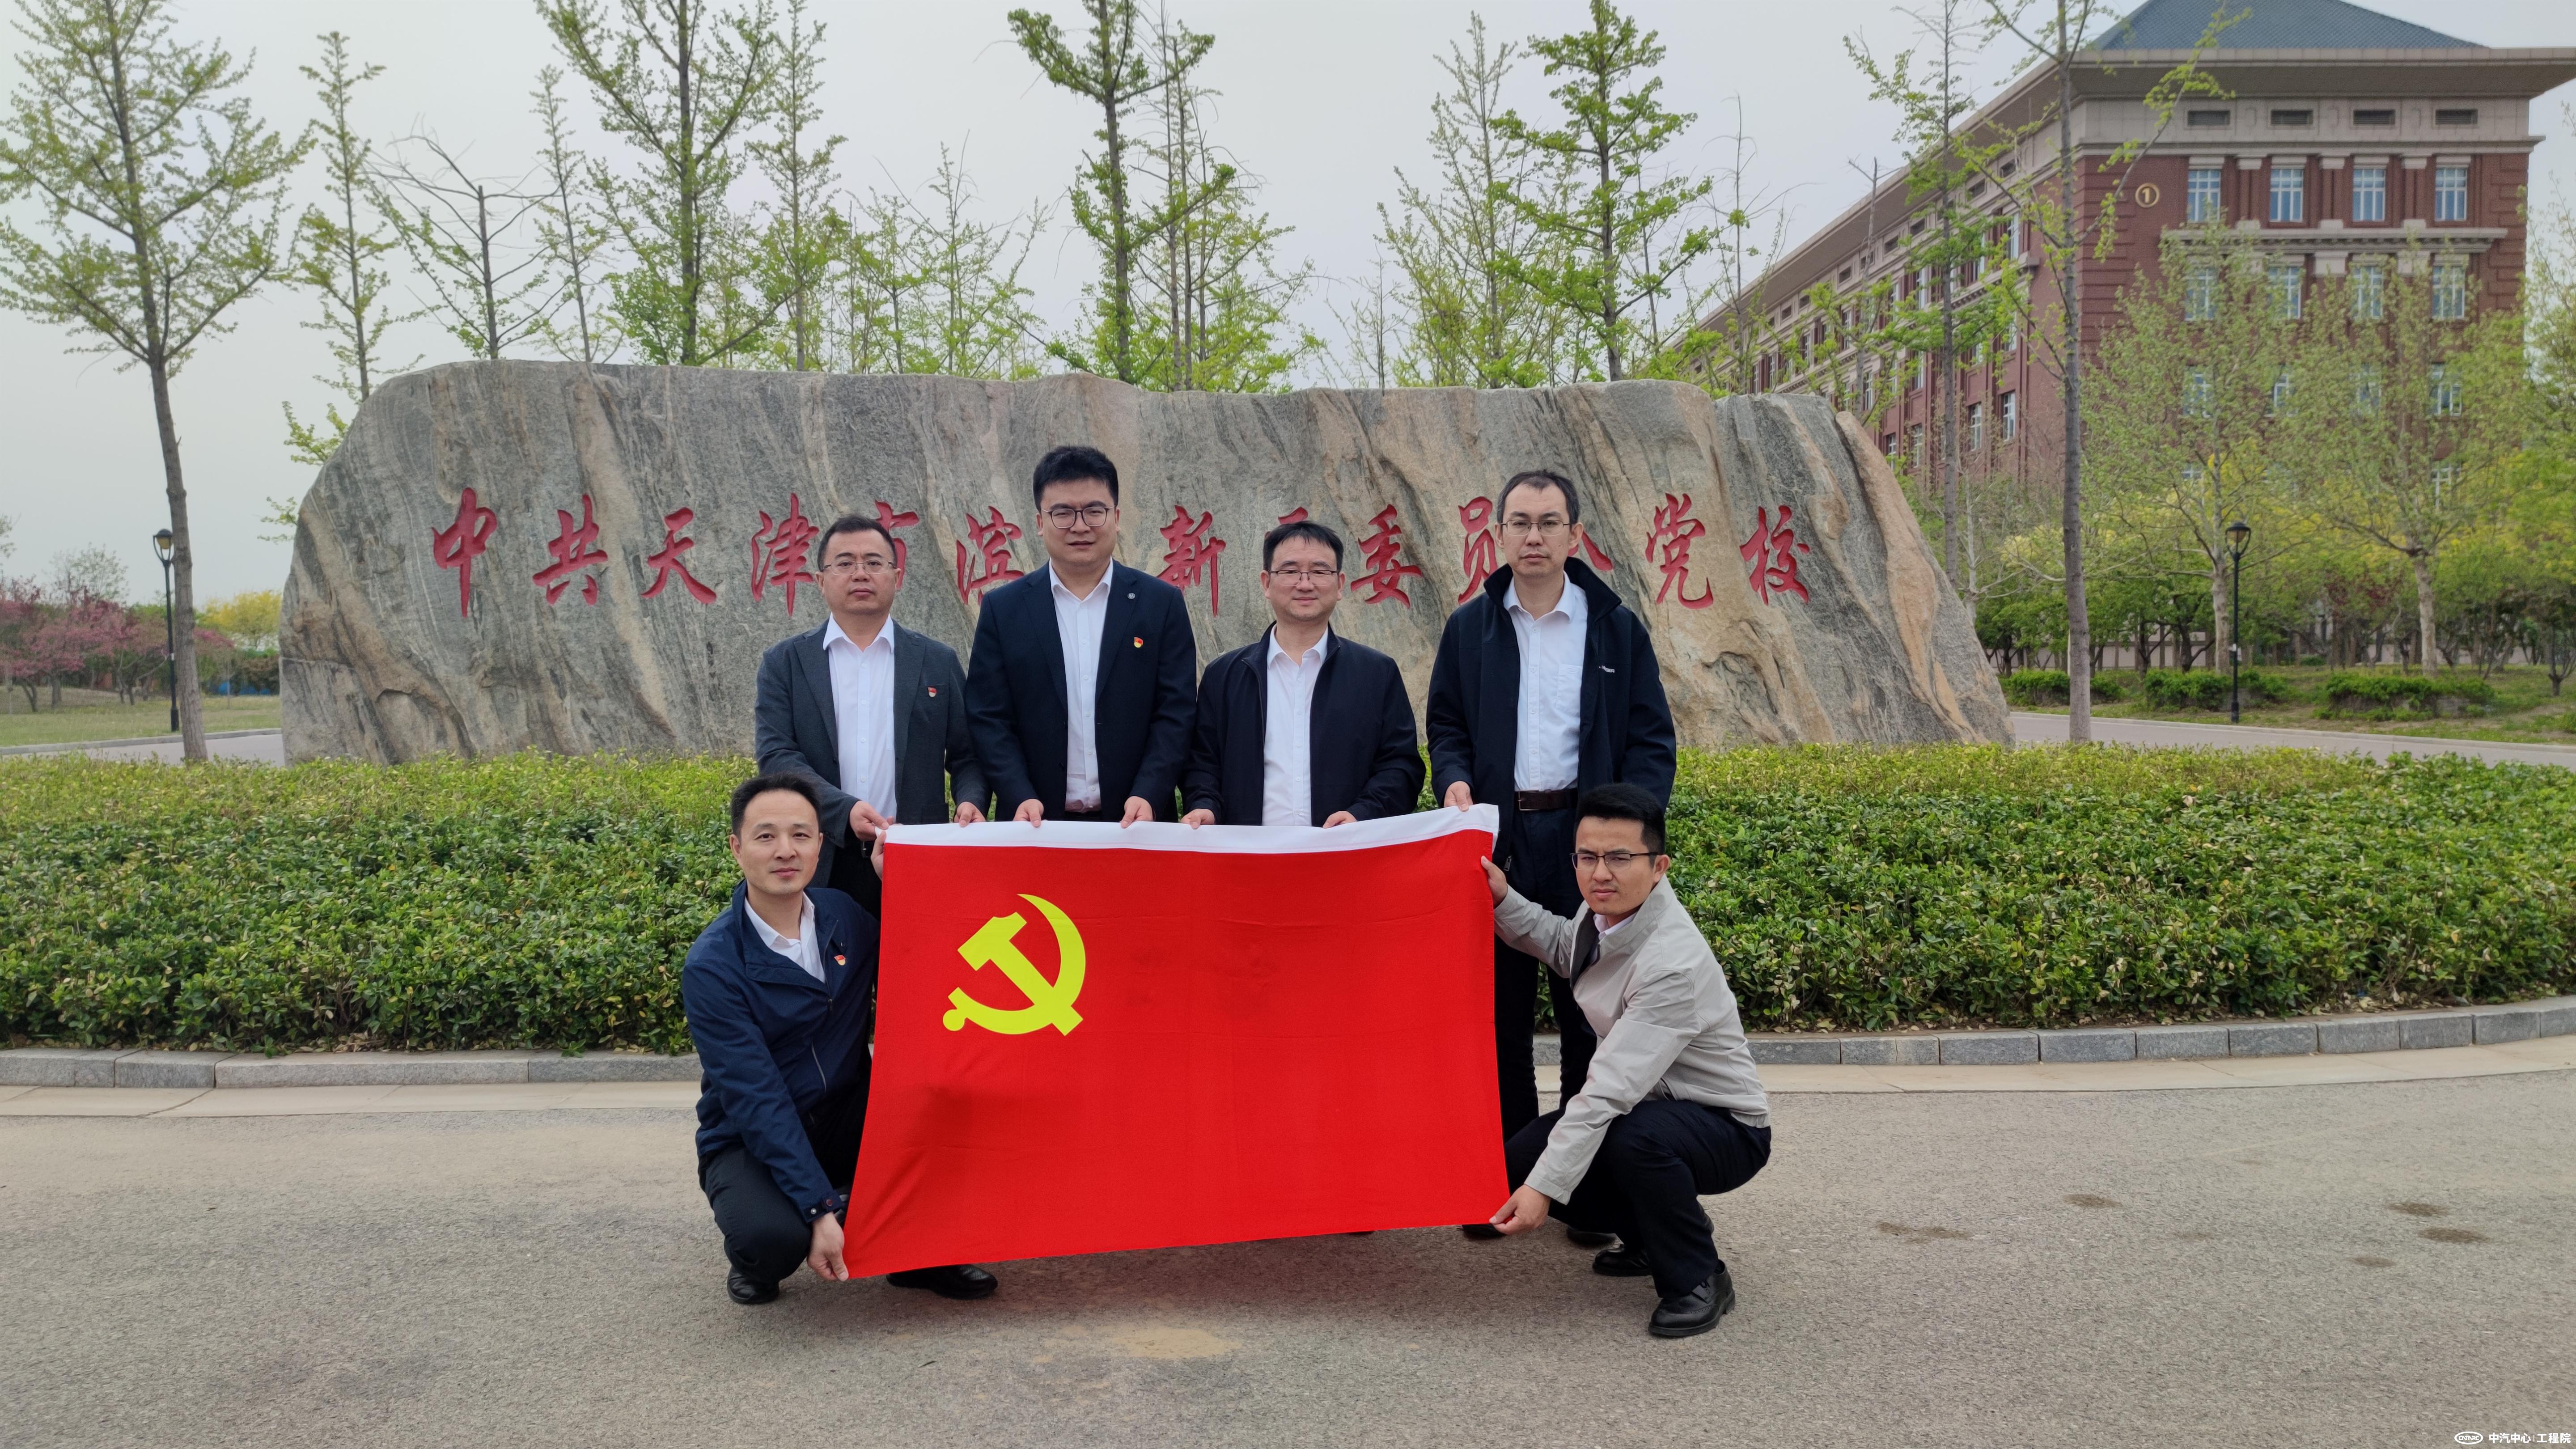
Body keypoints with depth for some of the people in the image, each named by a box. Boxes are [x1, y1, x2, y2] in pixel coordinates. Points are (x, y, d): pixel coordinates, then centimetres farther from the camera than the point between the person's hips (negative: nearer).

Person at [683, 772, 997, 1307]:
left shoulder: (844, 915, -4)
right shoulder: (712, 965, -19)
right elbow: (756, 1100, -23)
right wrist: (820, 1210, -29)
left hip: (847, 1121, 4)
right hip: (750, 1141, -4)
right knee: (774, 1236, -35)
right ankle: (752, 1259, 4)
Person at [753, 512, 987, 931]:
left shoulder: (938, 662, 11)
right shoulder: (785, 663, 8)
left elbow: (966, 755, 12)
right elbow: (776, 754, -3)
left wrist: (970, 802, -11)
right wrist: (845, 809, -18)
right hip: (823, 866, 0)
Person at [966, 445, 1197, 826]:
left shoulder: (1162, 604, 3)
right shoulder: (1002, 609, 4)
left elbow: (1175, 713, -1)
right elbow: (989, 719, 1)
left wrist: (1147, 796, -14)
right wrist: (1021, 797, -13)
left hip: (1134, 823, 0)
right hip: (1037, 826, 0)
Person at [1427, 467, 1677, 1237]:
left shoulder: (1616, 627, 6)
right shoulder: (1469, 627, 10)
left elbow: (1650, 739, 4)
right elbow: (1446, 724, 14)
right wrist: (1454, 780, -8)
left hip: (1585, 835, -1)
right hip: (1497, 836, 1)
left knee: (1591, 1014, 4)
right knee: (1499, 1012, 6)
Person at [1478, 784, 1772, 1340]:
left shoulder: (1674, 963, -32)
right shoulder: (1605, 910, -7)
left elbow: (1612, 1089, -36)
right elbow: (1564, 948, 20)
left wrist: (1545, 1187, -37)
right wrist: (1504, 902, 4)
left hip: (1726, 1128, -8)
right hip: (1649, 1104, 8)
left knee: (1636, 1137, -39)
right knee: (1522, 1159, -6)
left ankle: (1698, 1280, -12)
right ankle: (1649, 1240, 17)